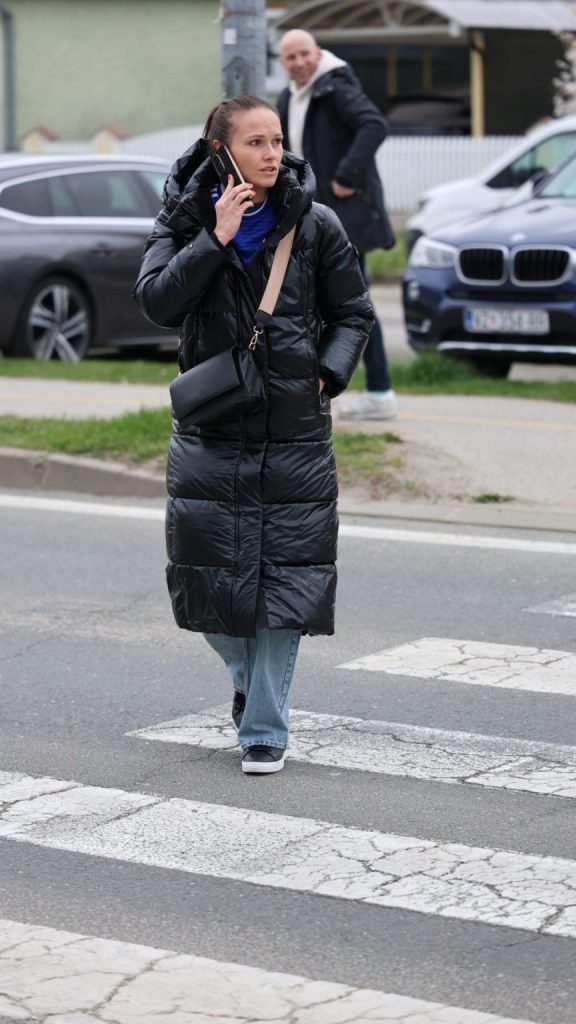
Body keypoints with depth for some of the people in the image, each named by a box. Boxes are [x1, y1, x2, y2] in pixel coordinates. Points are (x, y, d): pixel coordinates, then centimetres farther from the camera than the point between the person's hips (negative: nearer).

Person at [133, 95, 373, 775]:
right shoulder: (185, 220, 1)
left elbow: (353, 313, 9)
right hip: (210, 426, 1)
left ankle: (264, 730, 8)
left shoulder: (314, 225, 1)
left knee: (283, 577, -2)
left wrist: (325, 375, -6)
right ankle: (250, 677, 33)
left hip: (294, 430, -1)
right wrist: (217, 237, -18)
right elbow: (157, 302, -13)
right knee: (208, 574, 3)